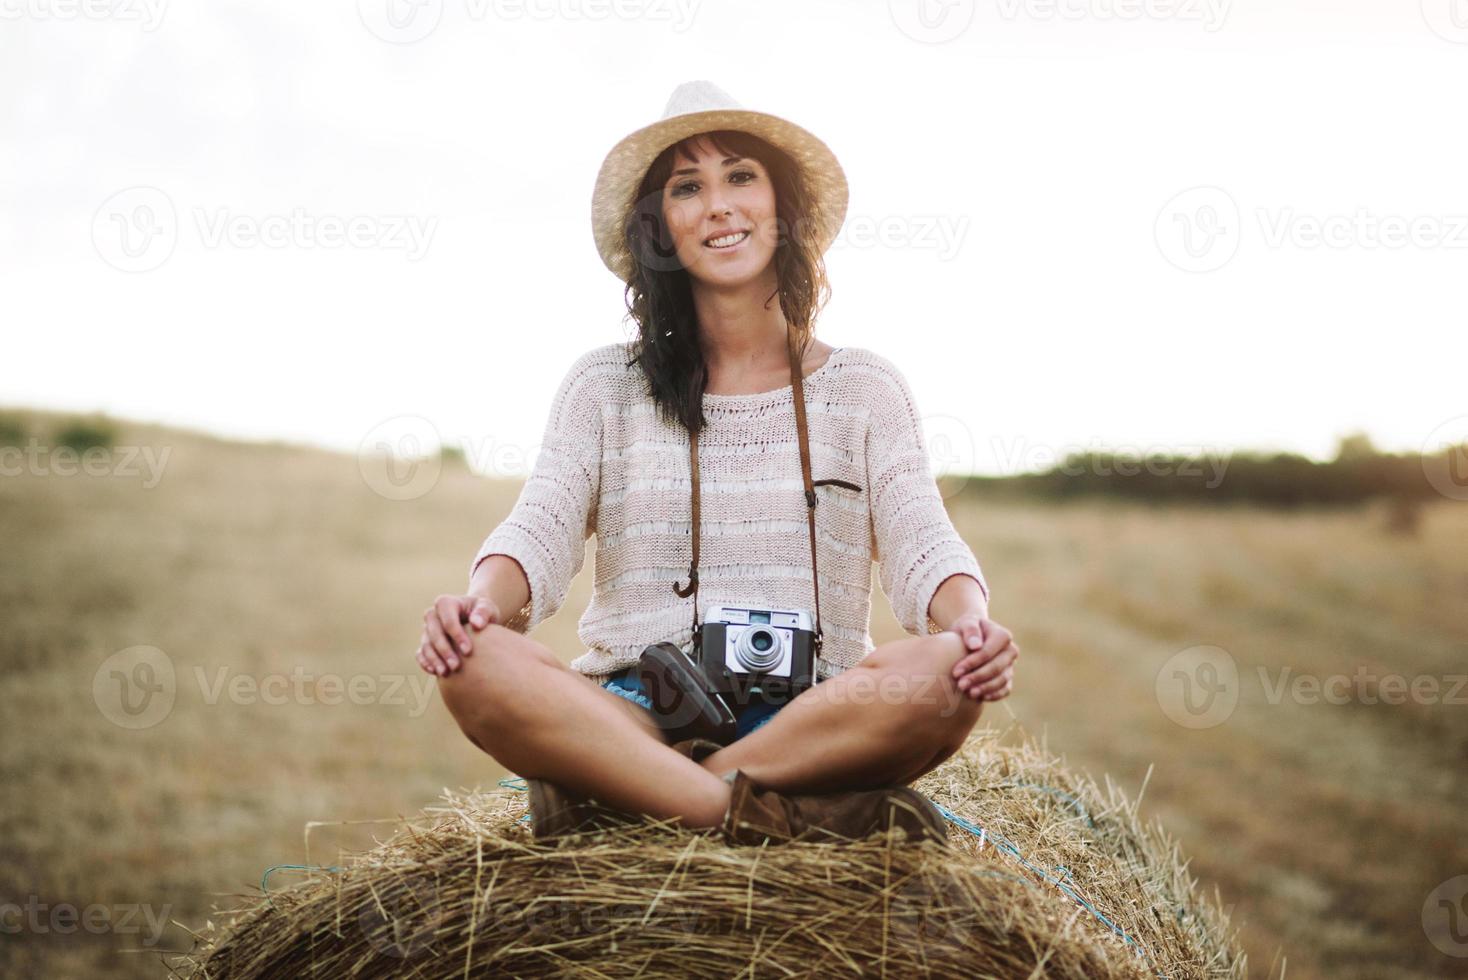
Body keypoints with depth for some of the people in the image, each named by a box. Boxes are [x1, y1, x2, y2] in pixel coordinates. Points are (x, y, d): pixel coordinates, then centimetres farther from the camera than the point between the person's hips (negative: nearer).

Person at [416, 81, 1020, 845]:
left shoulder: (863, 387, 13)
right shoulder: (604, 386, 14)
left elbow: (923, 545, 1)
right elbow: (540, 527, 0)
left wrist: (970, 624, -23)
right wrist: (483, 602, -23)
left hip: (814, 719, 1)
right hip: (631, 715, 0)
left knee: (944, 675, -32)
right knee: (476, 667, -29)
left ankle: (612, 798, -26)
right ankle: (771, 818, -32)